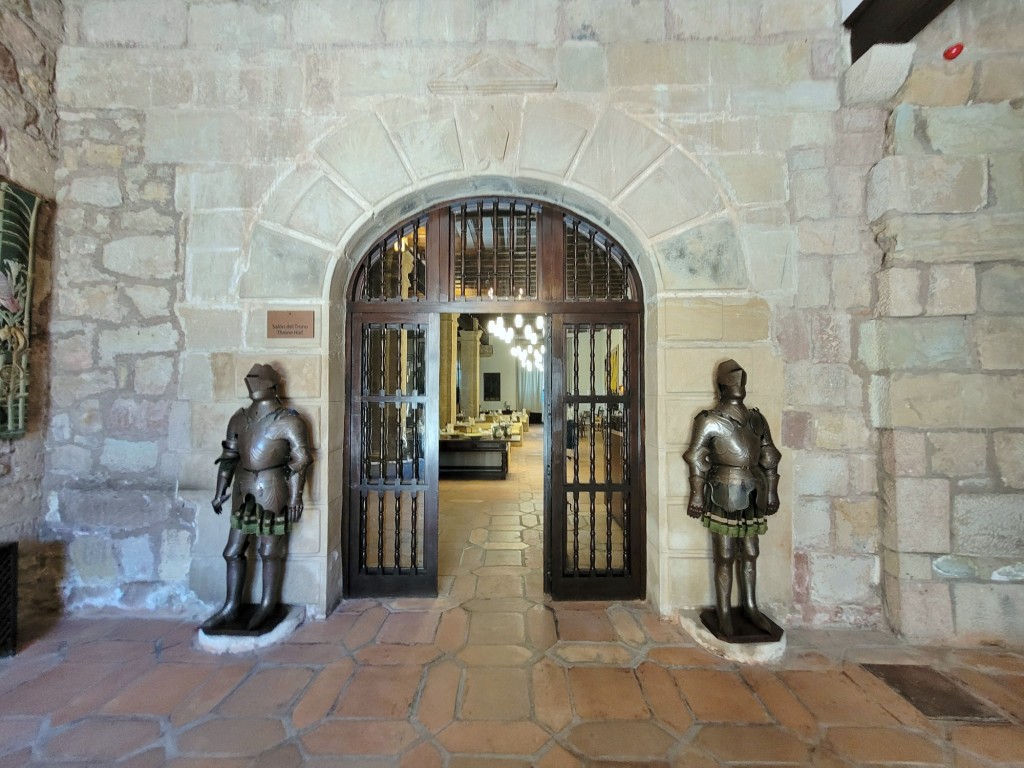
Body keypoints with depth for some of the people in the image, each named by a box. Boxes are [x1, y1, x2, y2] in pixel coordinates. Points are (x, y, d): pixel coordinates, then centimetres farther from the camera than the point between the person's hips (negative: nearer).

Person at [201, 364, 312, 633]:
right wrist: (220, 491, 12)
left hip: (272, 491, -6)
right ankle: (231, 608, 31)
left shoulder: (288, 420, -10)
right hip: (244, 491, 6)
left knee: (270, 552, 6)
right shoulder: (239, 418, 9)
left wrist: (295, 497, -15)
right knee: (233, 550, 14)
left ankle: (267, 607, 24)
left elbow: (300, 461, -12)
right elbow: (229, 456, 14)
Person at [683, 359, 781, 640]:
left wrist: (771, 491, 12)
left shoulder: (757, 419, 10)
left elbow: (769, 458, 15)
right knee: (725, 556, 2)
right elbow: (696, 458, -8)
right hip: (725, 494, -5)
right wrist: (696, 495, -10)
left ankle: (750, 607, 31)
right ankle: (724, 613, 16)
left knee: (750, 554, 16)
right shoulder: (709, 420, -6)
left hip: (753, 495, 5)